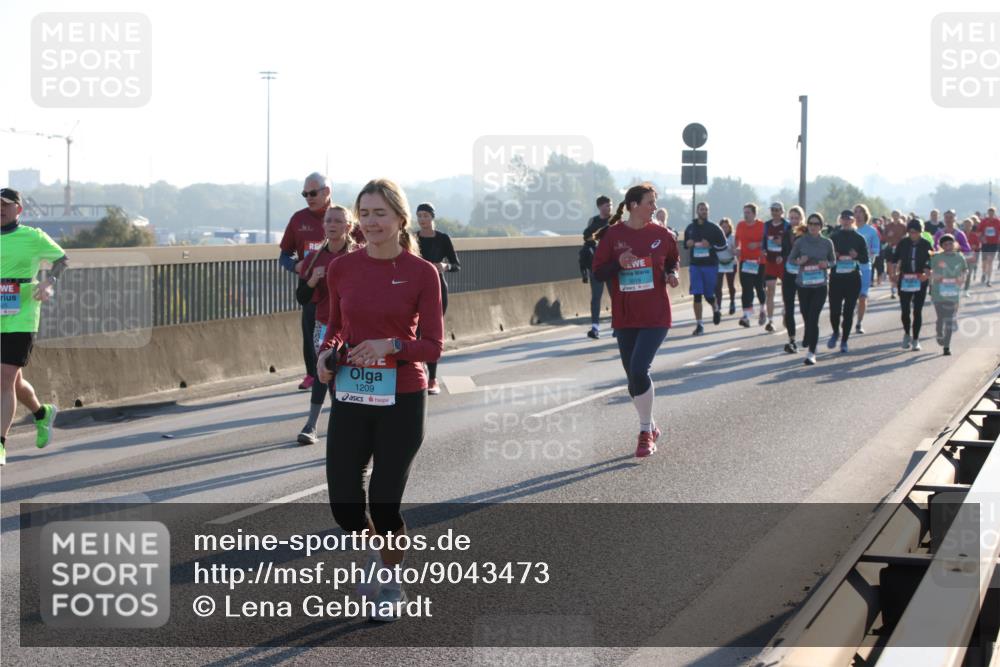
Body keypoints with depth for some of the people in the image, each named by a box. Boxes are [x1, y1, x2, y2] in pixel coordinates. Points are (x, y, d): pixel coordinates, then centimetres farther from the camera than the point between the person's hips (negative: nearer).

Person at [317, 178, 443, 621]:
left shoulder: (422, 273, -8)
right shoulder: (342, 269, 2)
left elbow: (433, 346, -6)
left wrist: (391, 345, -23)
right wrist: (328, 351, -5)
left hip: (402, 401, -3)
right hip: (351, 397, 3)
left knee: (384, 502, 0)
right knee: (344, 504, 1)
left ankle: (392, 583, 27)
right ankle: (377, 552, 36)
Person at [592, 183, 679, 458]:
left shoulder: (660, 234, 0)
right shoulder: (613, 234, -3)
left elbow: (674, 259, 17)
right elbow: (598, 270, 1)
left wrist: (672, 274, -3)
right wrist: (618, 265, -17)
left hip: (655, 315, -2)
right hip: (624, 317, 2)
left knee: (639, 369, -17)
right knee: (632, 376, 9)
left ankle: (646, 433, -2)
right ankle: (650, 427, 30)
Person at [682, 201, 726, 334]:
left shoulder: (714, 228, -1)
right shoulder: (690, 228, 8)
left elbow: (723, 245, 0)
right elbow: (686, 244, 21)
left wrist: (711, 246, -17)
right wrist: (688, 244, -3)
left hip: (710, 265, -2)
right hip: (695, 265, 2)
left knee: (709, 295, 5)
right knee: (697, 295, -6)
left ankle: (716, 309, 40)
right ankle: (699, 325, -2)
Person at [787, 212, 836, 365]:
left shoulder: (827, 243, -1)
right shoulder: (800, 242, -3)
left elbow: (833, 260, 11)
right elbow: (790, 259, 6)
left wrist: (826, 264, -10)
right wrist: (799, 261, -15)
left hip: (820, 285, -1)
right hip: (803, 283, 1)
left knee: (813, 318, -10)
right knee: (806, 314, 14)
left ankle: (811, 353, -7)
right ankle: (808, 336, 49)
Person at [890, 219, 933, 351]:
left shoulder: (926, 244, -2)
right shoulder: (903, 243, 0)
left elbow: (929, 263, -4)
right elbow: (895, 259, 6)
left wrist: (926, 274, -22)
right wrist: (893, 273, -6)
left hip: (920, 281, -1)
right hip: (904, 280, 1)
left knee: (917, 311, -1)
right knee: (905, 310, 0)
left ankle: (915, 339, 7)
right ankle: (907, 333, 25)